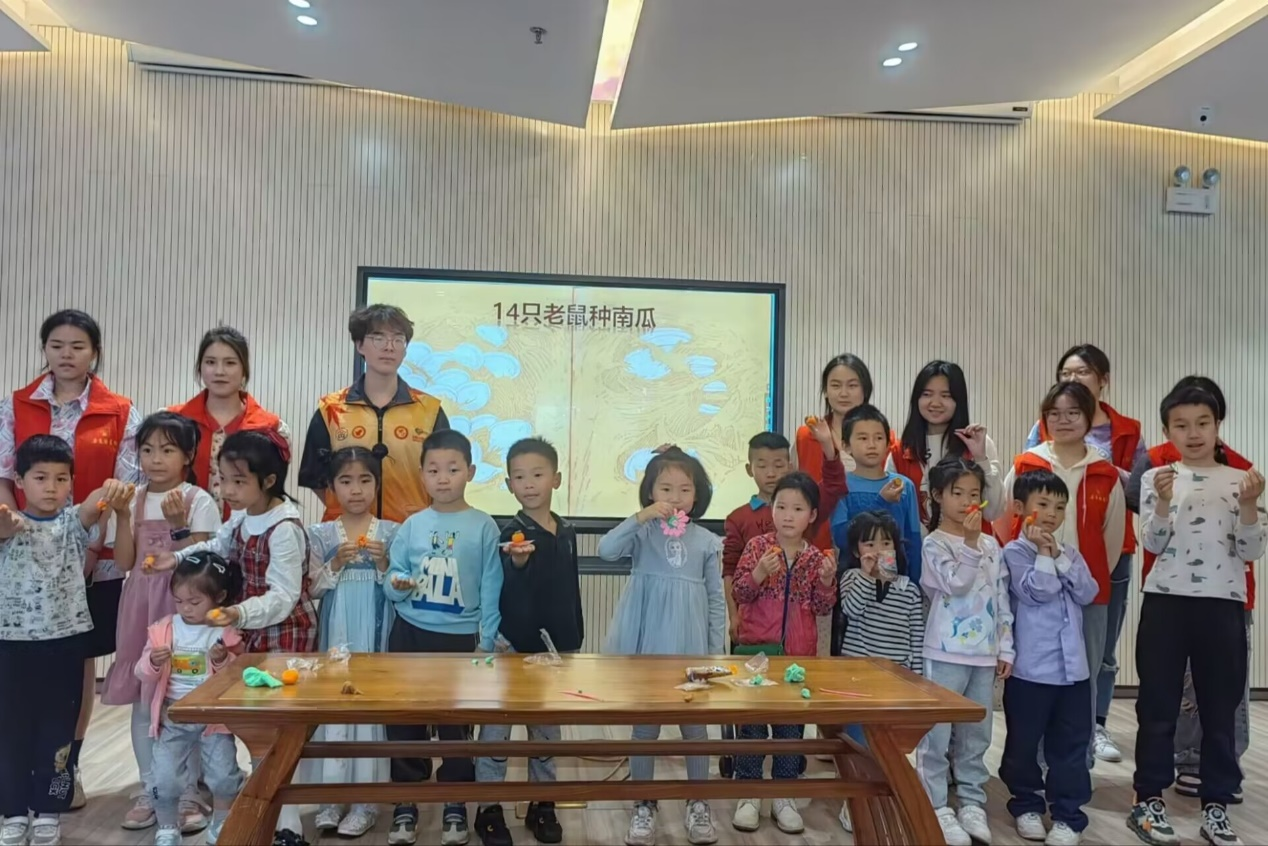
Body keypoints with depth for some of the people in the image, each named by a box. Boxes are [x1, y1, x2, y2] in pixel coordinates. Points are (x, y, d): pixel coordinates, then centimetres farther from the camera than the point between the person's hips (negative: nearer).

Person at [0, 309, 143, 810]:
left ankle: (68, 767, 21)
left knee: (81, 662, 8)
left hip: (95, 558, -1)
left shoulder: (121, 414, 1)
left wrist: (92, 545, -11)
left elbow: (125, 487, -2)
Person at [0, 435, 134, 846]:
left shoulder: (74, 523, 1)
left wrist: (111, 493, -46)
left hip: (65, 641, 1)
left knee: (58, 728, 8)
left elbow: (91, 508, -22)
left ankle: (48, 810, 23)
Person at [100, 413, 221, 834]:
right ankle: (149, 791, 23)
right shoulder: (131, 500, 5)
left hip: (184, 607, -4)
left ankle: (188, 793, 13)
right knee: (143, 698, 10)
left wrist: (178, 525, -23)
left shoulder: (199, 501, -6)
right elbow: (125, 563, 0)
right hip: (141, 608, 4)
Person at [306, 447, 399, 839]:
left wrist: (383, 565, -15)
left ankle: (366, 800, 13)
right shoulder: (321, 534, 3)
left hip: (376, 636, -1)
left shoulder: (391, 533, 0)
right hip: (335, 636, 1)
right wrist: (335, 564, -12)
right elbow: (312, 590, 3)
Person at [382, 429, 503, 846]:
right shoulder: (412, 526, 2)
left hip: (461, 637, -2)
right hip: (410, 634, 2)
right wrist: (397, 585, -19)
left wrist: (486, 641, -6)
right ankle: (405, 804, 25)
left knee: (457, 724, 9)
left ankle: (455, 805, 26)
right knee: (404, 720, 9)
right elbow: (393, 577, 4)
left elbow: (491, 589, -4)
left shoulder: (484, 527, -5)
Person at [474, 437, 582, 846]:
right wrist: (518, 563, -47)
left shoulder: (566, 531, 4)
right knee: (497, 728, 6)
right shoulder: (513, 532, -12)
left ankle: (542, 805, 29)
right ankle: (490, 808, 19)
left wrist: (576, 640, 13)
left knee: (548, 729, 16)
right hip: (514, 646, -5)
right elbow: (512, 589, -26)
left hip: (555, 646, 5)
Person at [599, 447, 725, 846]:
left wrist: (716, 652, 2)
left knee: (694, 725, 12)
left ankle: (698, 803, 29)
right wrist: (641, 517, -26)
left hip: (690, 651, 1)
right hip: (646, 649, -1)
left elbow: (716, 599, 5)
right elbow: (606, 550, -22)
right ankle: (644, 805, 26)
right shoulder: (642, 532, -3)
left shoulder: (706, 541, 1)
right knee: (644, 726, 11)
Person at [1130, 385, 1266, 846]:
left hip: (1224, 605, 2)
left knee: (1220, 709, 9)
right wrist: (1164, 500, -20)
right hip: (1166, 602, -1)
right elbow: (1153, 544, -5)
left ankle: (1216, 806, 20)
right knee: (1158, 706, 4)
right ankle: (1149, 800, 14)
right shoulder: (1156, 478, 2)